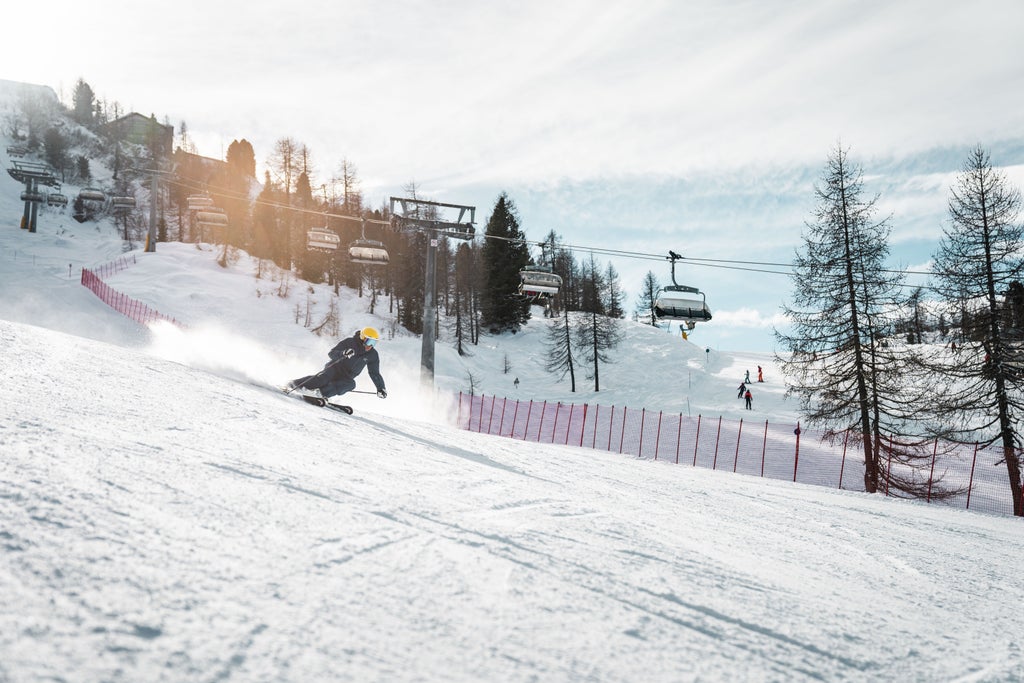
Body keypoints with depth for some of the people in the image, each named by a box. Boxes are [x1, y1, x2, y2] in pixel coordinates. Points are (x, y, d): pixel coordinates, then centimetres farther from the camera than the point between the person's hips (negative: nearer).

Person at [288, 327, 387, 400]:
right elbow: (331, 353, -14)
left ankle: (321, 393, -39)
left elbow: (375, 373, 9)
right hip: (335, 368, -3)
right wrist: (343, 354, -34)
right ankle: (293, 385, -26)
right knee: (323, 378, -34)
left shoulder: (372, 355, 0)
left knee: (351, 384, -32)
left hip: (346, 378, 3)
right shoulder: (349, 342, -10)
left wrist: (381, 388, 0)